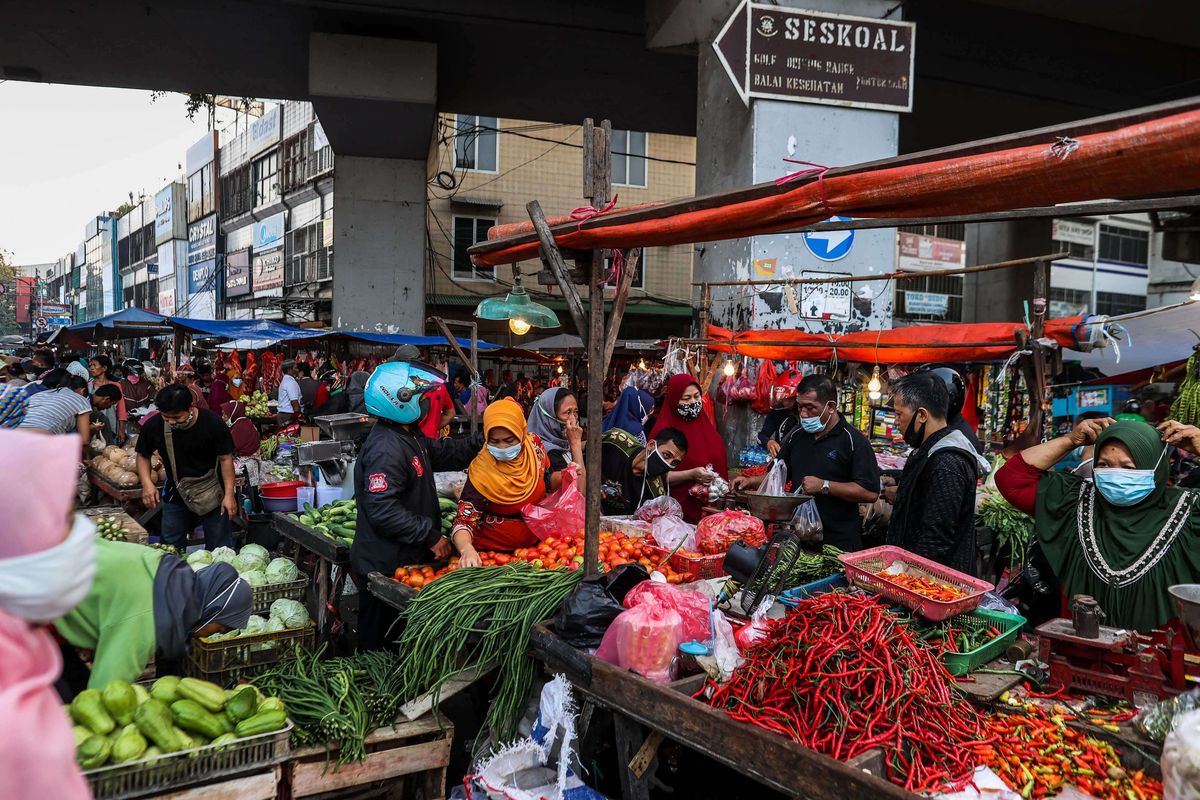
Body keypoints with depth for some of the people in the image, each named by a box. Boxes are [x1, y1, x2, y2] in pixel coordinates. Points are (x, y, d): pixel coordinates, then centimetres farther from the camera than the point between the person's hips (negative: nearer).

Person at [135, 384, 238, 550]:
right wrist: (147, 483, -13)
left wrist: (229, 494, -15)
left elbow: (225, 459, -11)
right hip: (176, 494, 3)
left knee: (219, 548, 3)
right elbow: (143, 456, 3)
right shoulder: (153, 425, -13)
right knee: (170, 547, 12)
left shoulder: (212, 423, -20)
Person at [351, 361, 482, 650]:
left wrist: (483, 440, 11)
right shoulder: (386, 448, -24)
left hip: (407, 559, 10)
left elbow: (445, 453, 22)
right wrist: (431, 537, -23)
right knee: (379, 645, 6)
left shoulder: (410, 437, 9)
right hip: (385, 568, -10)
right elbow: (383, 510, -29)